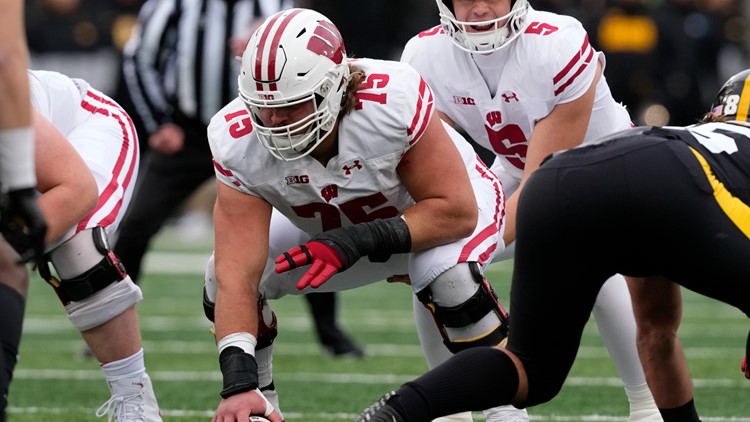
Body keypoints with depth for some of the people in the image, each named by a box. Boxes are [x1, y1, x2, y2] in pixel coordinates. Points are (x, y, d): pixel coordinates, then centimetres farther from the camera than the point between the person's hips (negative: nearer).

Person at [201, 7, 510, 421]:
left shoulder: (392, 100, -40)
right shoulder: (238, 143, -30)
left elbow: (457, 211, -30)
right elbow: (238, 276, -34)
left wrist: (360, 241, -42)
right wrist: (240, 386, -45)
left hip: (441, 211, -4)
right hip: (334, 230, 4)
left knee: (446, 274, -36)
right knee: (222, 280, -13)